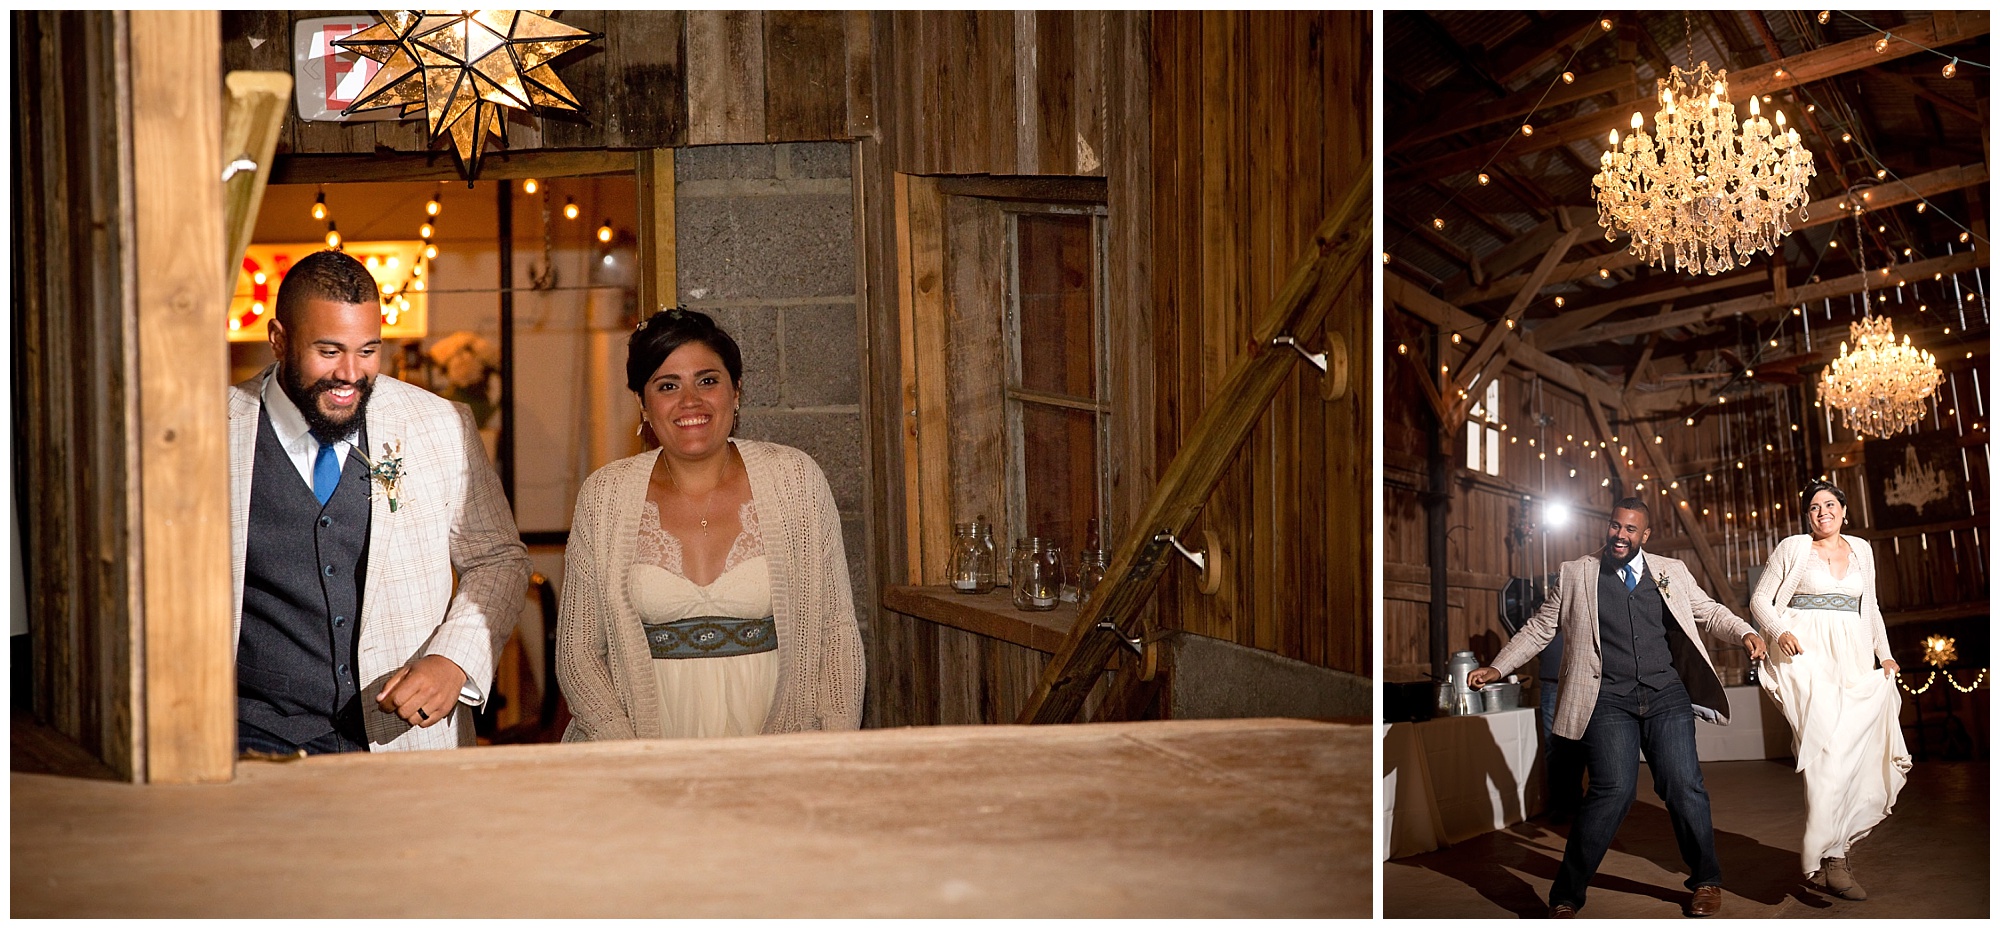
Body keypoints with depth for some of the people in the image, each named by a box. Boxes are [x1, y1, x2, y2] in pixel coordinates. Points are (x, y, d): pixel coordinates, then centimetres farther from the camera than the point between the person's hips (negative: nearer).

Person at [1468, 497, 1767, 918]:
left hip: (1667, 695, 2)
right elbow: (1540, 627, 12)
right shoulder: (1576, 574, 9)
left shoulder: (1671, 571, 14)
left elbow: (1708, 610, 22)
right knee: (1614, 789, -16)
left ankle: (1706, 881, 17)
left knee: (1683, 786, -9)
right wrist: (1497, 667, 4)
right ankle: (1566, 896, -4)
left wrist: (1745, 632, 2)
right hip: (1609, 699, -2)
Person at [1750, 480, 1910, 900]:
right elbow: (1760, 599, 3)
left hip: (1851, 660, 5)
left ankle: (1830, 852, 11)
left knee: (1851, 752, 0)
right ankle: (1827, 855, -14)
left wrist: (1884, 655, 17)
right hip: (1807, 657, -5)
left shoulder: (1861, 550, 17)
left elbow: (1869, 608, 25)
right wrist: (1779, 631, -15)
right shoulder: (1792, 549, 4)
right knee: (1829, 751, -17)